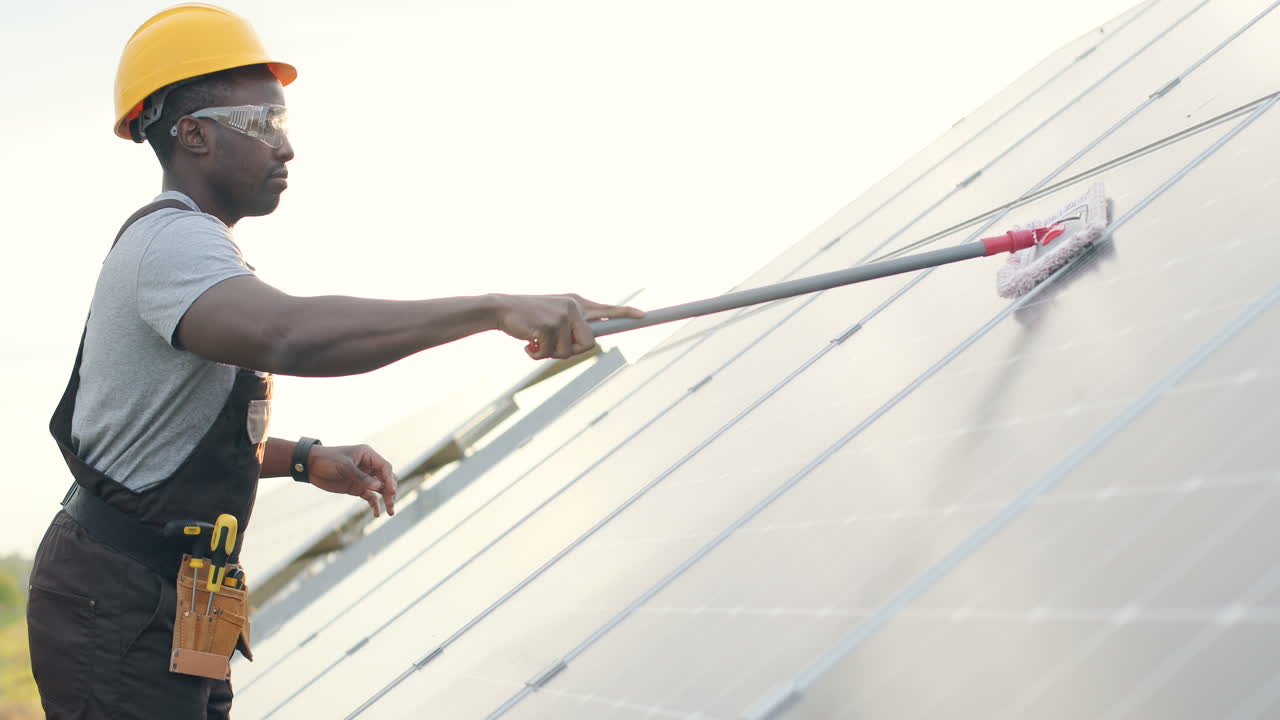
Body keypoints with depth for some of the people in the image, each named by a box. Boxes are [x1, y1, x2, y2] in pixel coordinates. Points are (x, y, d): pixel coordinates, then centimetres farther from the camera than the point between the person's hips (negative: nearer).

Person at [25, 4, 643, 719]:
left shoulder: (168, 243, 17)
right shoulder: (172, 241, -18)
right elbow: (289, 332, -41)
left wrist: (303, 459, 7)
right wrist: (499, 308, -44)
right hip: (119, 618, -10)